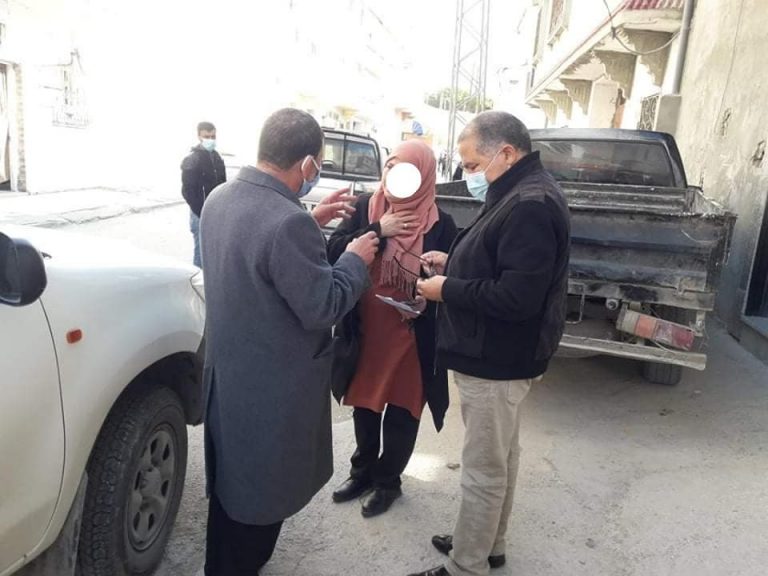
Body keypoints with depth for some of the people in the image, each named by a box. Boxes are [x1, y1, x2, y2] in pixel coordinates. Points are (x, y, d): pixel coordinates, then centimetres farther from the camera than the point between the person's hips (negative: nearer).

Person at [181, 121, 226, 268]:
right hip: (201, 214, -7)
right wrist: (202, 214, -16)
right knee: (202, 252, -3)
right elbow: (188, 191, -14)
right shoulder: (191, 160, -11)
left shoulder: (216, 157, 11)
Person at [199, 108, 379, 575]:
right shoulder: (289, 222, -31)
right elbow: (322, 306, -23)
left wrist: (310, 223, 9)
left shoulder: (221, 198, 0)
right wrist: (356, 261, -8)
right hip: (271, 386, -9)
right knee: (260, 490, 13)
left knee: (231, 479, 28)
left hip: (229, 370, 10)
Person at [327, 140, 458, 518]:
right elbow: (333, 251, -10)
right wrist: (377, 231, -19)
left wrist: (425, 301, -21)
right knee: (364, 404, 19)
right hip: (366, 330, 3)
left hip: (412, 336, -2)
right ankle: (363, 471, 42)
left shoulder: (440, 223, -8)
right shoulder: (365, 207, -1)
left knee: (402, 411, 12)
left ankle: (388, 480, 35)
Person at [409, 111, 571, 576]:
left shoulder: (530, 205, -24)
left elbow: (516, 297, -29)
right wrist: (454, 263, 4)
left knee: (483, 469, 4)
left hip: (497, 361, -11)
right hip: (501, 355, 11)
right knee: (501, 457, 22)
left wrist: (448, 289, -18)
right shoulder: (524, 194, 11)